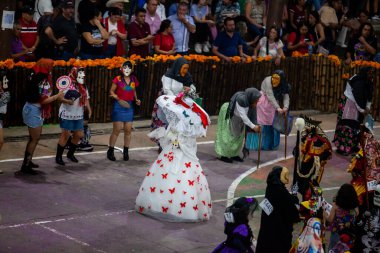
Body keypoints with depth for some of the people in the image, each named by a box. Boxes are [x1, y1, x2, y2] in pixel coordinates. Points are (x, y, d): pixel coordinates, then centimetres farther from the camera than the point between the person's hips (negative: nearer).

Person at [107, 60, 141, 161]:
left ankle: (125, 152, 18)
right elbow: (111, 91, -4)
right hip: (119, 106, -4)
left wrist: (136, 99, 1)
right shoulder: (118, 79, -8)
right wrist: (118, 98, -19)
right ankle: (110, 151, 9)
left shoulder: (133, 79, 4)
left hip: (129, 106, 4)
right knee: (116, 130, -3)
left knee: (128, 130, 6)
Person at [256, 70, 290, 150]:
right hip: (265, 104, -5)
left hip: (275, 103, 5)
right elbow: (270, 96, -28)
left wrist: (285, 107, -33)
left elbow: (286, 96, -14)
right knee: (266, 124, -12)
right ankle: (265, 145, -8)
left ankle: (273, 145, 4)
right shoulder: (268, 81, -22)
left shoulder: (283, 85, -5)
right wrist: (278, 108, -36)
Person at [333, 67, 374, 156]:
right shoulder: (358, 82, -25)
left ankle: (352, 146, 16)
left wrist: (368, 107, -4)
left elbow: (369, 95, 7)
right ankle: (343, 148, -9)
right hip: (348, 104, -9)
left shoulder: (368, 82, 2)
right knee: (347, 125, -10)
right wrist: (362, 110, -18)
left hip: (356, 105, 9)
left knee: (355, 125, 9)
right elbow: (357, 97, -25)